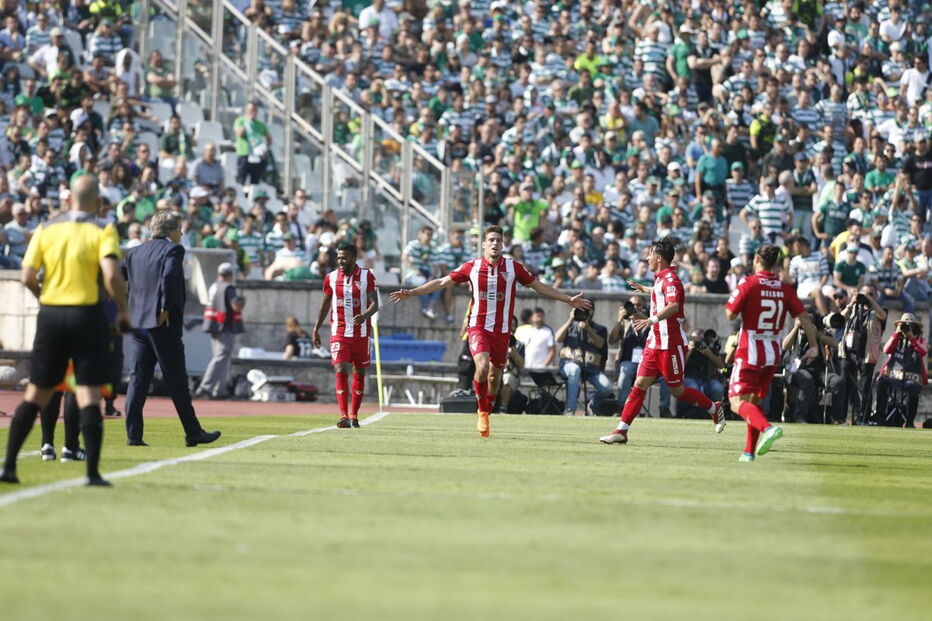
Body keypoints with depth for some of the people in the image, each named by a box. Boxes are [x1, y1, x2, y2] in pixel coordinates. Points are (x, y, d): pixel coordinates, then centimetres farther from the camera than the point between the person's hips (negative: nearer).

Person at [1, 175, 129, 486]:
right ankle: (93, 471, -7)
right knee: (89, 397, -2)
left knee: (35, 394, 11)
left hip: (50, 315, 3)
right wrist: (122, 310, -4)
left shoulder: (46, 229, 4)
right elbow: (111, 275, -19)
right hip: (87, 315, -3)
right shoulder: (103, 231, -6)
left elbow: (28, 277, -2)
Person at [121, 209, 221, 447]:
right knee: (177, 380, 1)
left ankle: (133, 434, -3)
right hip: (164, 325, -6)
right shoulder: (173, 250, -6)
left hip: (138, 323, 6)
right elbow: (169, 276, -22)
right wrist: (166, 309, -15)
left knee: (138, 378, 4)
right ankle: (193, 432, 8)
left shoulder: (135, 252, 14)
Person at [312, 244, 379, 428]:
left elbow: (375, 304, -7)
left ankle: (354, 416, 21)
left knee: (359, 373, 8)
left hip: (361, 333, 0)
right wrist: (316, 328, 13)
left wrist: (365, 316, -28)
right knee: (341, 371, -14)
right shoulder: (331, 278, 3)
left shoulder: (367, 276, -4)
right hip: (339, 332, 0)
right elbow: (325, 304, 14)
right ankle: (344, 416, -21)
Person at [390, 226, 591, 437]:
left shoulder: (513, 267, 2)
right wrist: (412, 292, 4)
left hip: (502, 330, 2)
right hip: (478, 327, -2)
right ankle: (482, 412, -5)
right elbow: (442, 283, 8)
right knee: (482, 366, -23)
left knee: (494, 375, 7)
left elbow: (539, 286, 12)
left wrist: (569, 300, 10)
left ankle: (486, 414, 28)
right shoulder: (472, 267, 1)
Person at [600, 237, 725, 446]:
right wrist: (644, 289, 55)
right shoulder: (660, 279, 14)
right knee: (640, 385, 0)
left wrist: (652, 320, -46)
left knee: (677, 390, 1)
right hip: (655, 343, 9)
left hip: (671, 344, -9)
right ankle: (621, 431, -5)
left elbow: (673, 305, -34)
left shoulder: (670, 279, -16)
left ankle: (714, 409, 23)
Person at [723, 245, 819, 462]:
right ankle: (749, 452, 16)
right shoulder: (786, 289, 3)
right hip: (773, 353, 6)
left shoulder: (748, 285, -10)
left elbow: (730, 315, -9)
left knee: (737, 402, -11)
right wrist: (813, 346, 7)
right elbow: (804, 317, 1)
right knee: (755, 401, 18)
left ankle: (767, 428, -37)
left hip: (749, 353, -6)